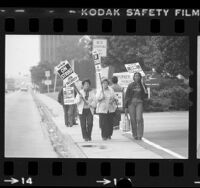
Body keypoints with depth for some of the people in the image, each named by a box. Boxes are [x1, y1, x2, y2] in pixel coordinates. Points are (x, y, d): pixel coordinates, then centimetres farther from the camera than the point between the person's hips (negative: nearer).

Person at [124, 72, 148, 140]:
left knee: (139, 119, -15)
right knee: (133, 120, 0)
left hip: (139, 103, -1)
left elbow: (145, 95, 0)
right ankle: (135, 135, 9)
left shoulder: (142, 85, 7)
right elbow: (127, 96, 6)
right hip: (131, 103, 1)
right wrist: (126, 107, 1)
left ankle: (140, 135, -14)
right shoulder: (130, 85, 5)